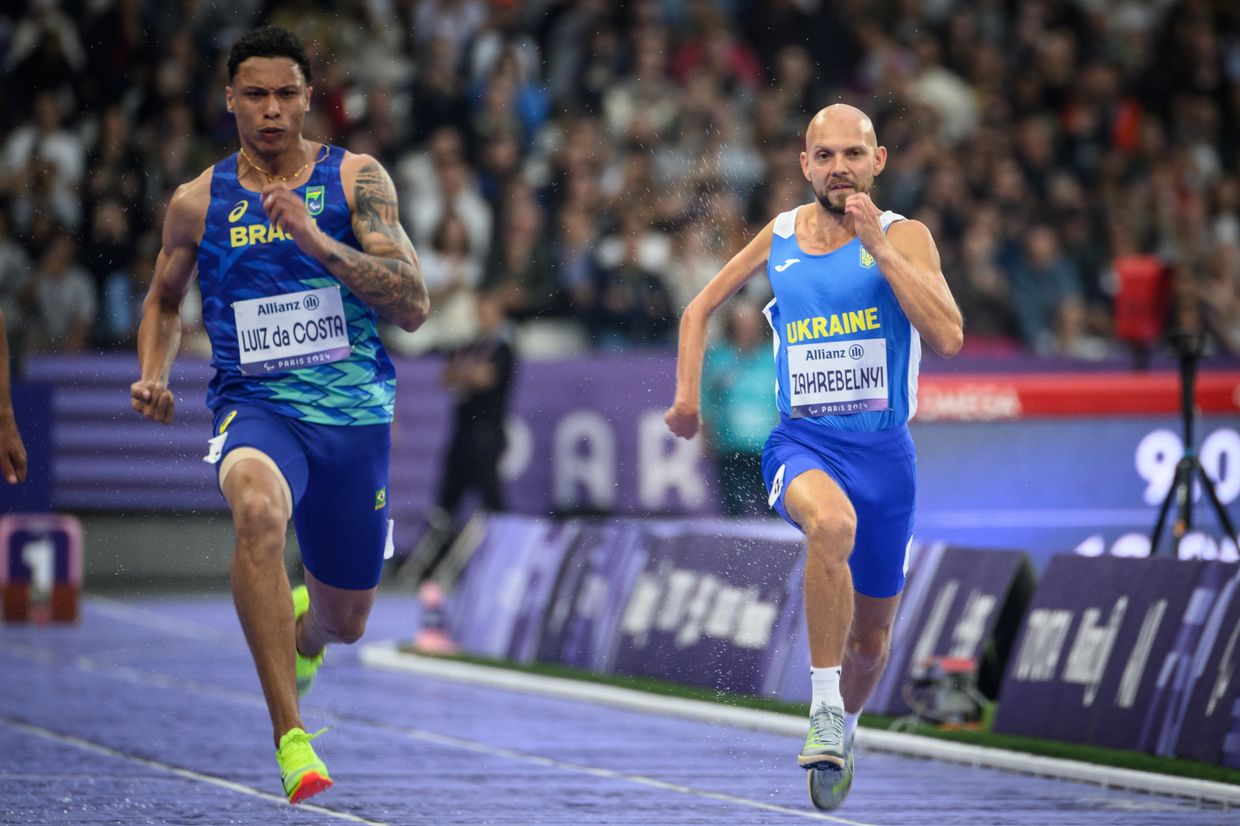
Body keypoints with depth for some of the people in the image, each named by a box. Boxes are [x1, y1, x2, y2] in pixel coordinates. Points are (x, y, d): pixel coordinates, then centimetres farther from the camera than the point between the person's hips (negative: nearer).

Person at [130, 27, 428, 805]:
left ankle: (302, 629, 57)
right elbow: (164, 302, 21)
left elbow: (415, 306, -10)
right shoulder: (198, 202, 3)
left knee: (344, 622, 14)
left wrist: (318, 240, -21)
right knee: (258, 507, -38)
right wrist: (154, 377, 1)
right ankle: (290, 739, -36)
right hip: (257, 409, -1)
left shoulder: (356, 179, -2)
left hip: (356, 417, 1)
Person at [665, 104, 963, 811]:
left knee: (871, 638, 13)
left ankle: (846, 726, 46)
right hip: (800, 442, -1)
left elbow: (948, 336, -19)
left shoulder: (904, 237, -3)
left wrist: (879, 247, -21)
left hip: (883, 449, 1)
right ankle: (824, 710, -30)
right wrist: (688, 394, 8)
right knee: (832, 522, -38)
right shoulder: (781, 237, 5)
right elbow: (700, 309, 20)